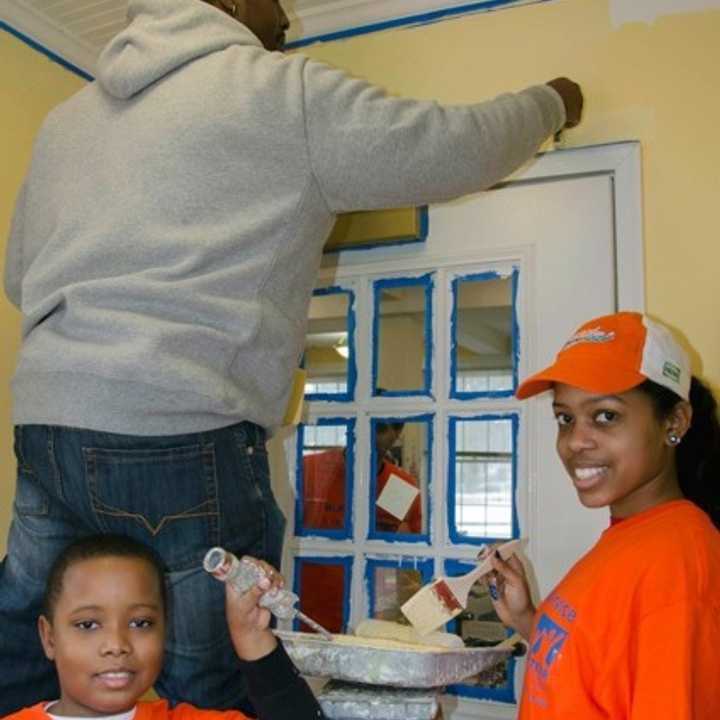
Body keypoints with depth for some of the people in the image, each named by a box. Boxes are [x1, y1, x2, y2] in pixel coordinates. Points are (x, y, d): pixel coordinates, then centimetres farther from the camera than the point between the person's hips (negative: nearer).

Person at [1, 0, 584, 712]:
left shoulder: (65, 116, 20)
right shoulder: (285, 92, 1)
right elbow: (461, 145, 7)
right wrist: (550, 101, 26)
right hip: (180, 433, -7)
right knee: (208, 695, 5)